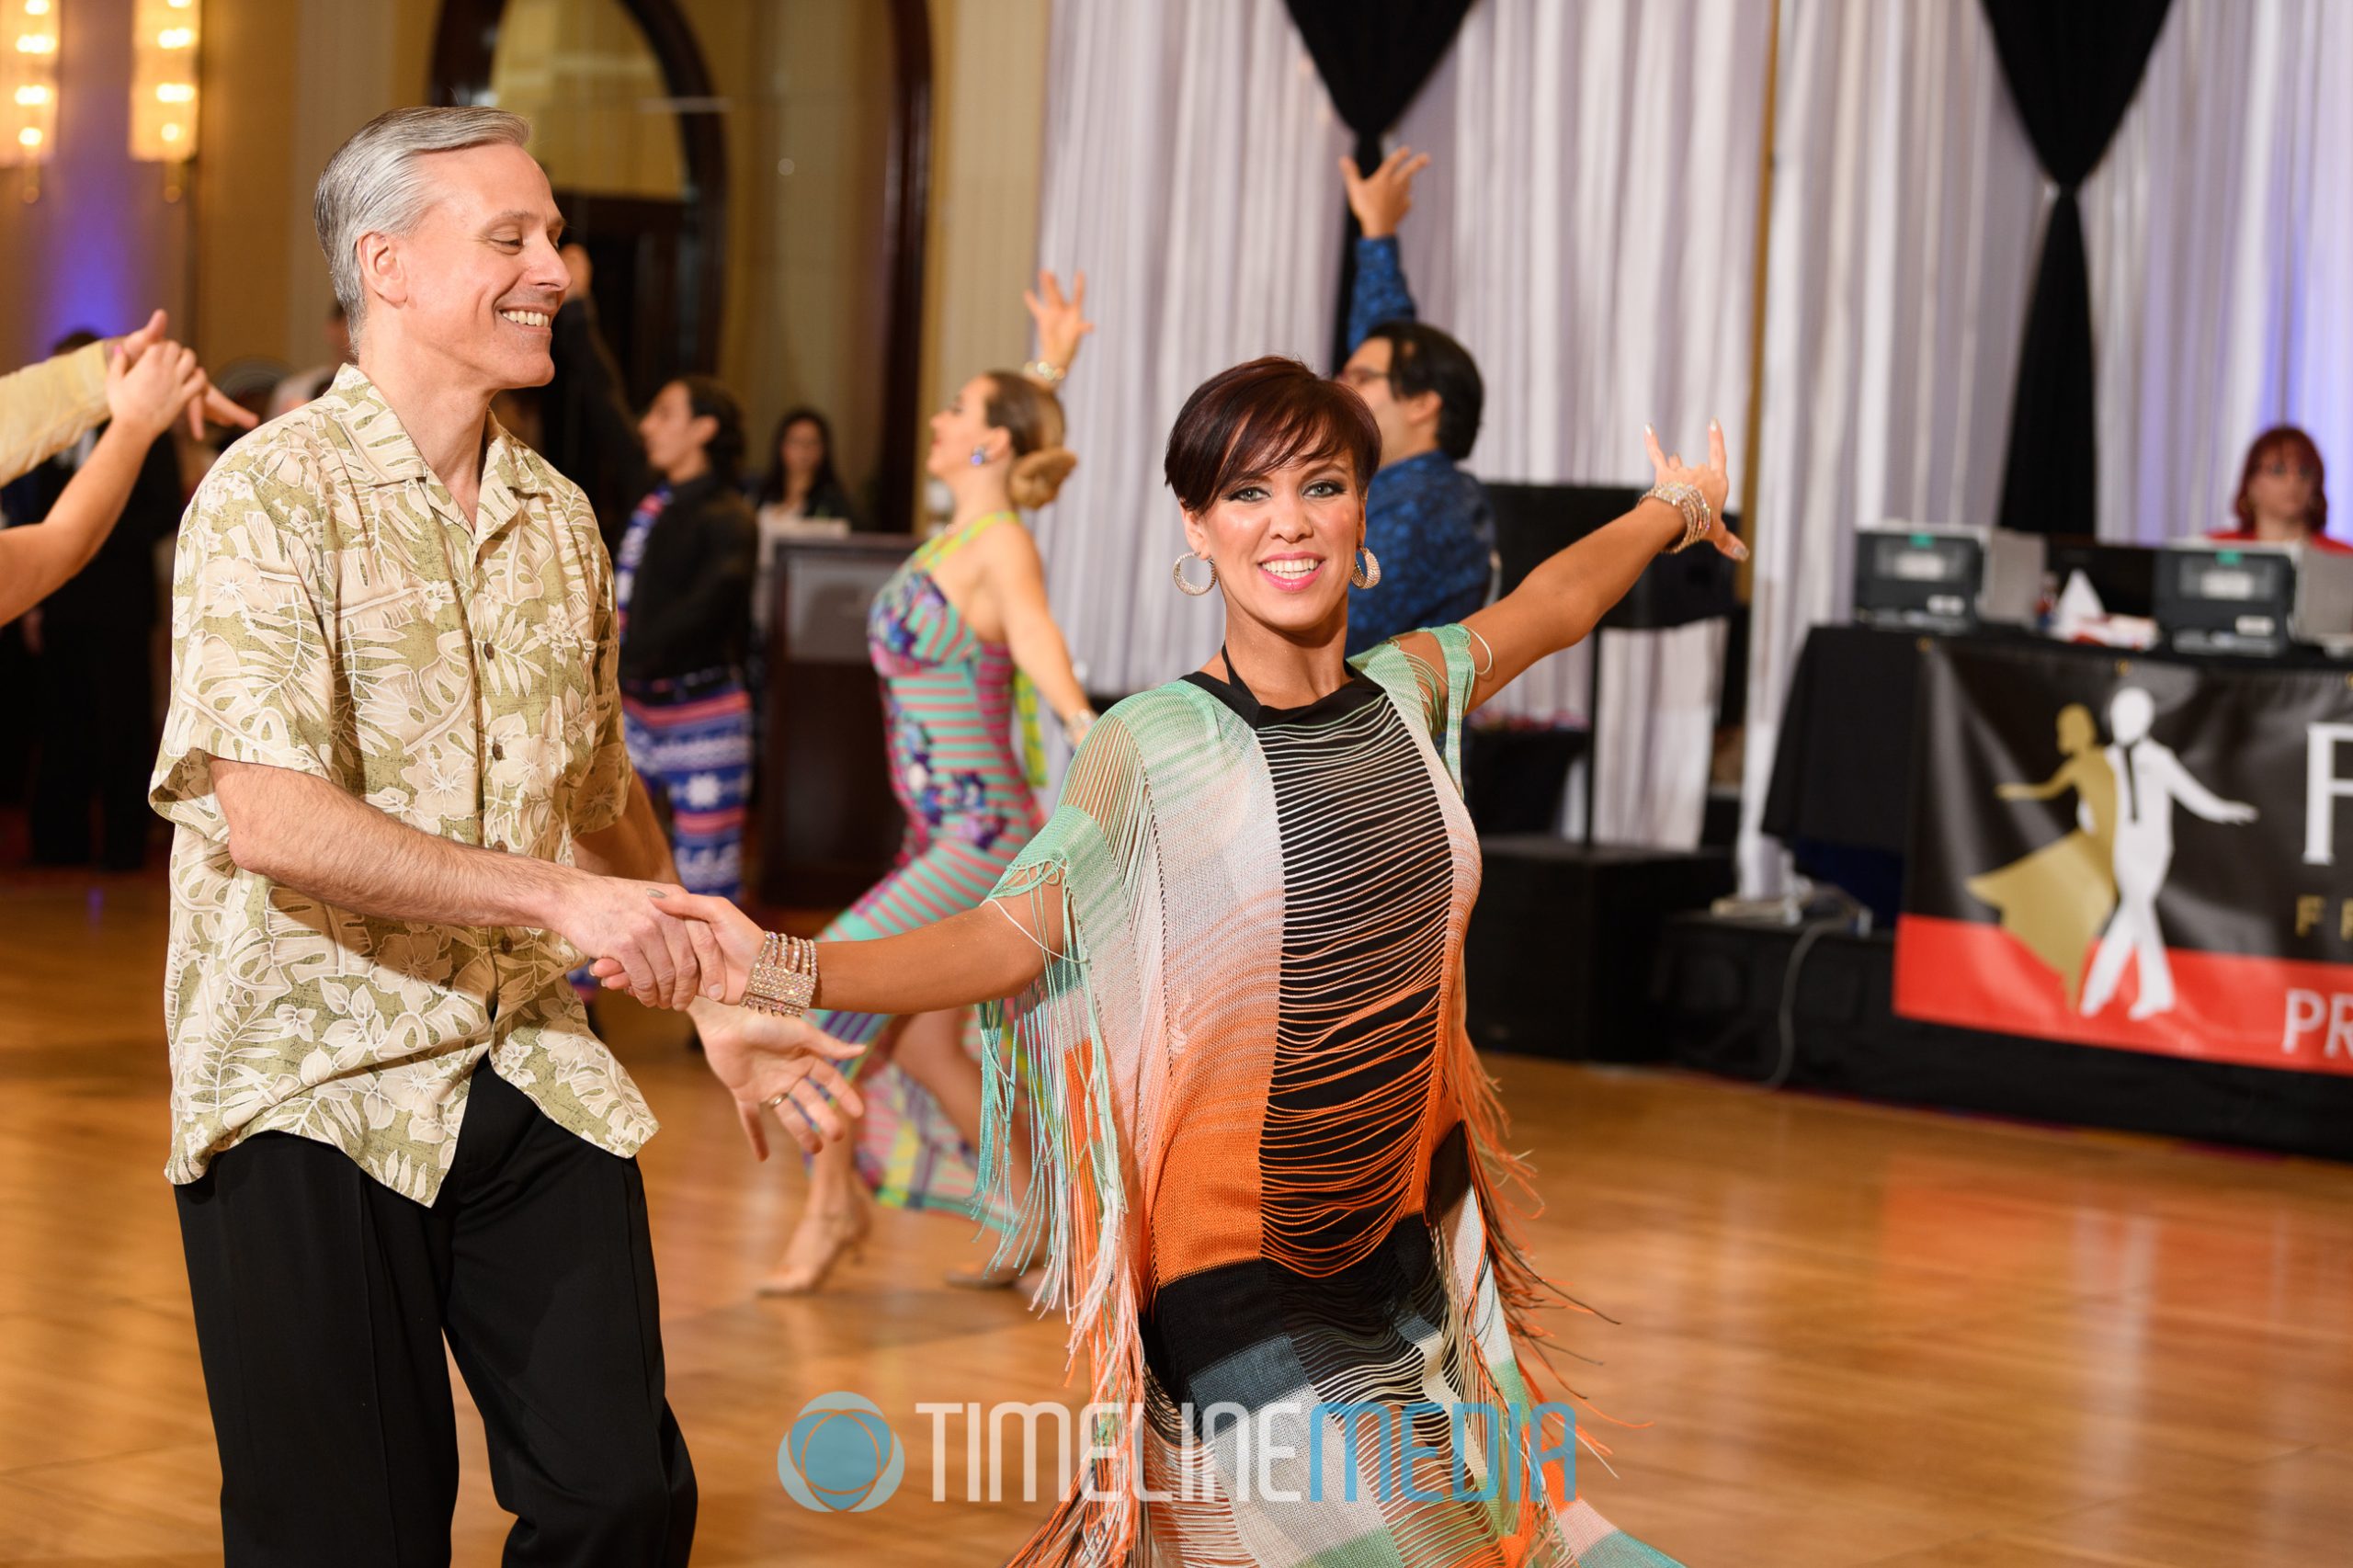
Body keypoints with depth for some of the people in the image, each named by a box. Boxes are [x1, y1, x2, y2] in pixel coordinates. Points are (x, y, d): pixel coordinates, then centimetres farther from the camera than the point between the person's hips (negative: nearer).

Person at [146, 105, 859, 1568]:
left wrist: (720, 1007, 15)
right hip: (316, 1098, -6)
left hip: (534, 1081, 6)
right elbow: (271, 821, -22)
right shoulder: (274, 497, -11)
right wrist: (561, 898, -24)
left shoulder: (561, 519, 11)